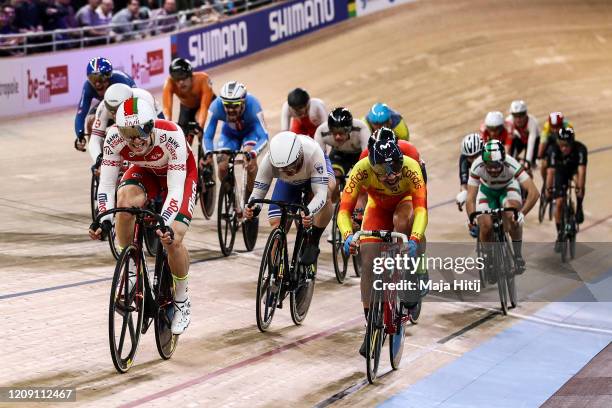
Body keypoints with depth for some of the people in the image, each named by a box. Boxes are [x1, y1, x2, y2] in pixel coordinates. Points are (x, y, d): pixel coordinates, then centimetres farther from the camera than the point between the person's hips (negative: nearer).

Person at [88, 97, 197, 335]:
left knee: (172, 239, -20)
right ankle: (129, 269, -11)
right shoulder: (115, 138, -31)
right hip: (144, 171, 3)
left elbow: (175, 188, -39)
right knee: (125, 202, -32)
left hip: (180, 173, -3)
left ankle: (182, 302, 6)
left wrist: (164, 223, -52)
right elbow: (106, 184, -27)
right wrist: (103, 219, -41)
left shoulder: (171, 136, -39)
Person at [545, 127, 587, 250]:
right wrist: (548, 190, -43)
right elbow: (550, 171, -37)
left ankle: (579, 208, -8)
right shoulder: (554, 150, -33)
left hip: (575, 168, 0)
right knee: (559, 202, -10)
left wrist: (580, 189, -50)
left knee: (579, 182, -34)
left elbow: (581, 170, -43)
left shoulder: (580, 149, -36)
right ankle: (560, 235, 5)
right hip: (561, 172, 0)